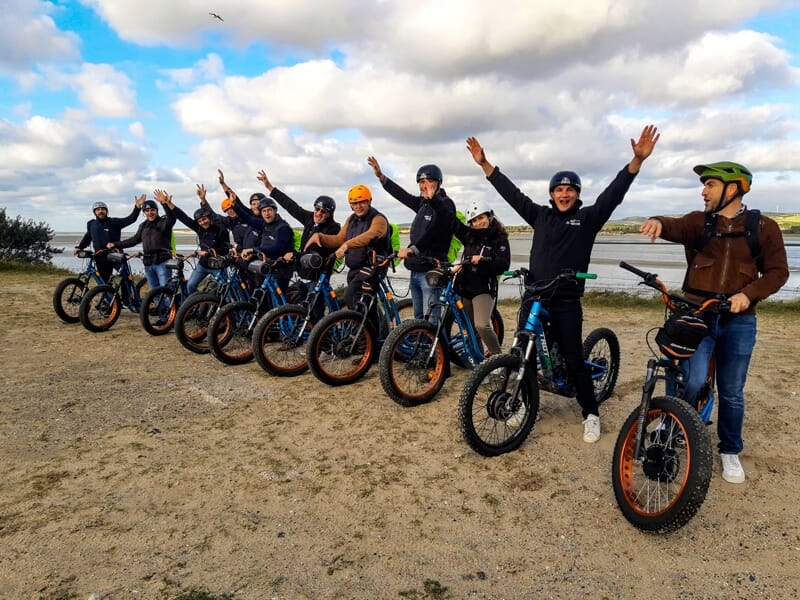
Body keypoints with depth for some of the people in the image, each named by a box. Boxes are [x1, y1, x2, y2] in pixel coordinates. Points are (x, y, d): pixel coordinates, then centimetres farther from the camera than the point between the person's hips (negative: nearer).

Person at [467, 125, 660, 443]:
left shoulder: (588, 218, 2)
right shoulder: (540, 215, 8)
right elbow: (512, 193, 7)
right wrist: (485, 164, 4)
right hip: (533, 298, 3)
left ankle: (591, 414, 17)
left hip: (567, 303, -3)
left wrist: (637, 161, -23)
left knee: (574, 360, 2)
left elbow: (613, 194, -9)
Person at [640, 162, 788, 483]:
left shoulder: (764, 227, 3)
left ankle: (730, 452, 29)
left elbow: (777, 271, 2)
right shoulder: (698, 221, 4)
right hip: (696, 315, 0)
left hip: (739, 321, 1)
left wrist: (748, 293, -16)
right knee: (693, 383, -13)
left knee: (731, 393, 9)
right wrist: (659, 222, -41)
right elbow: (676, 227, -17)